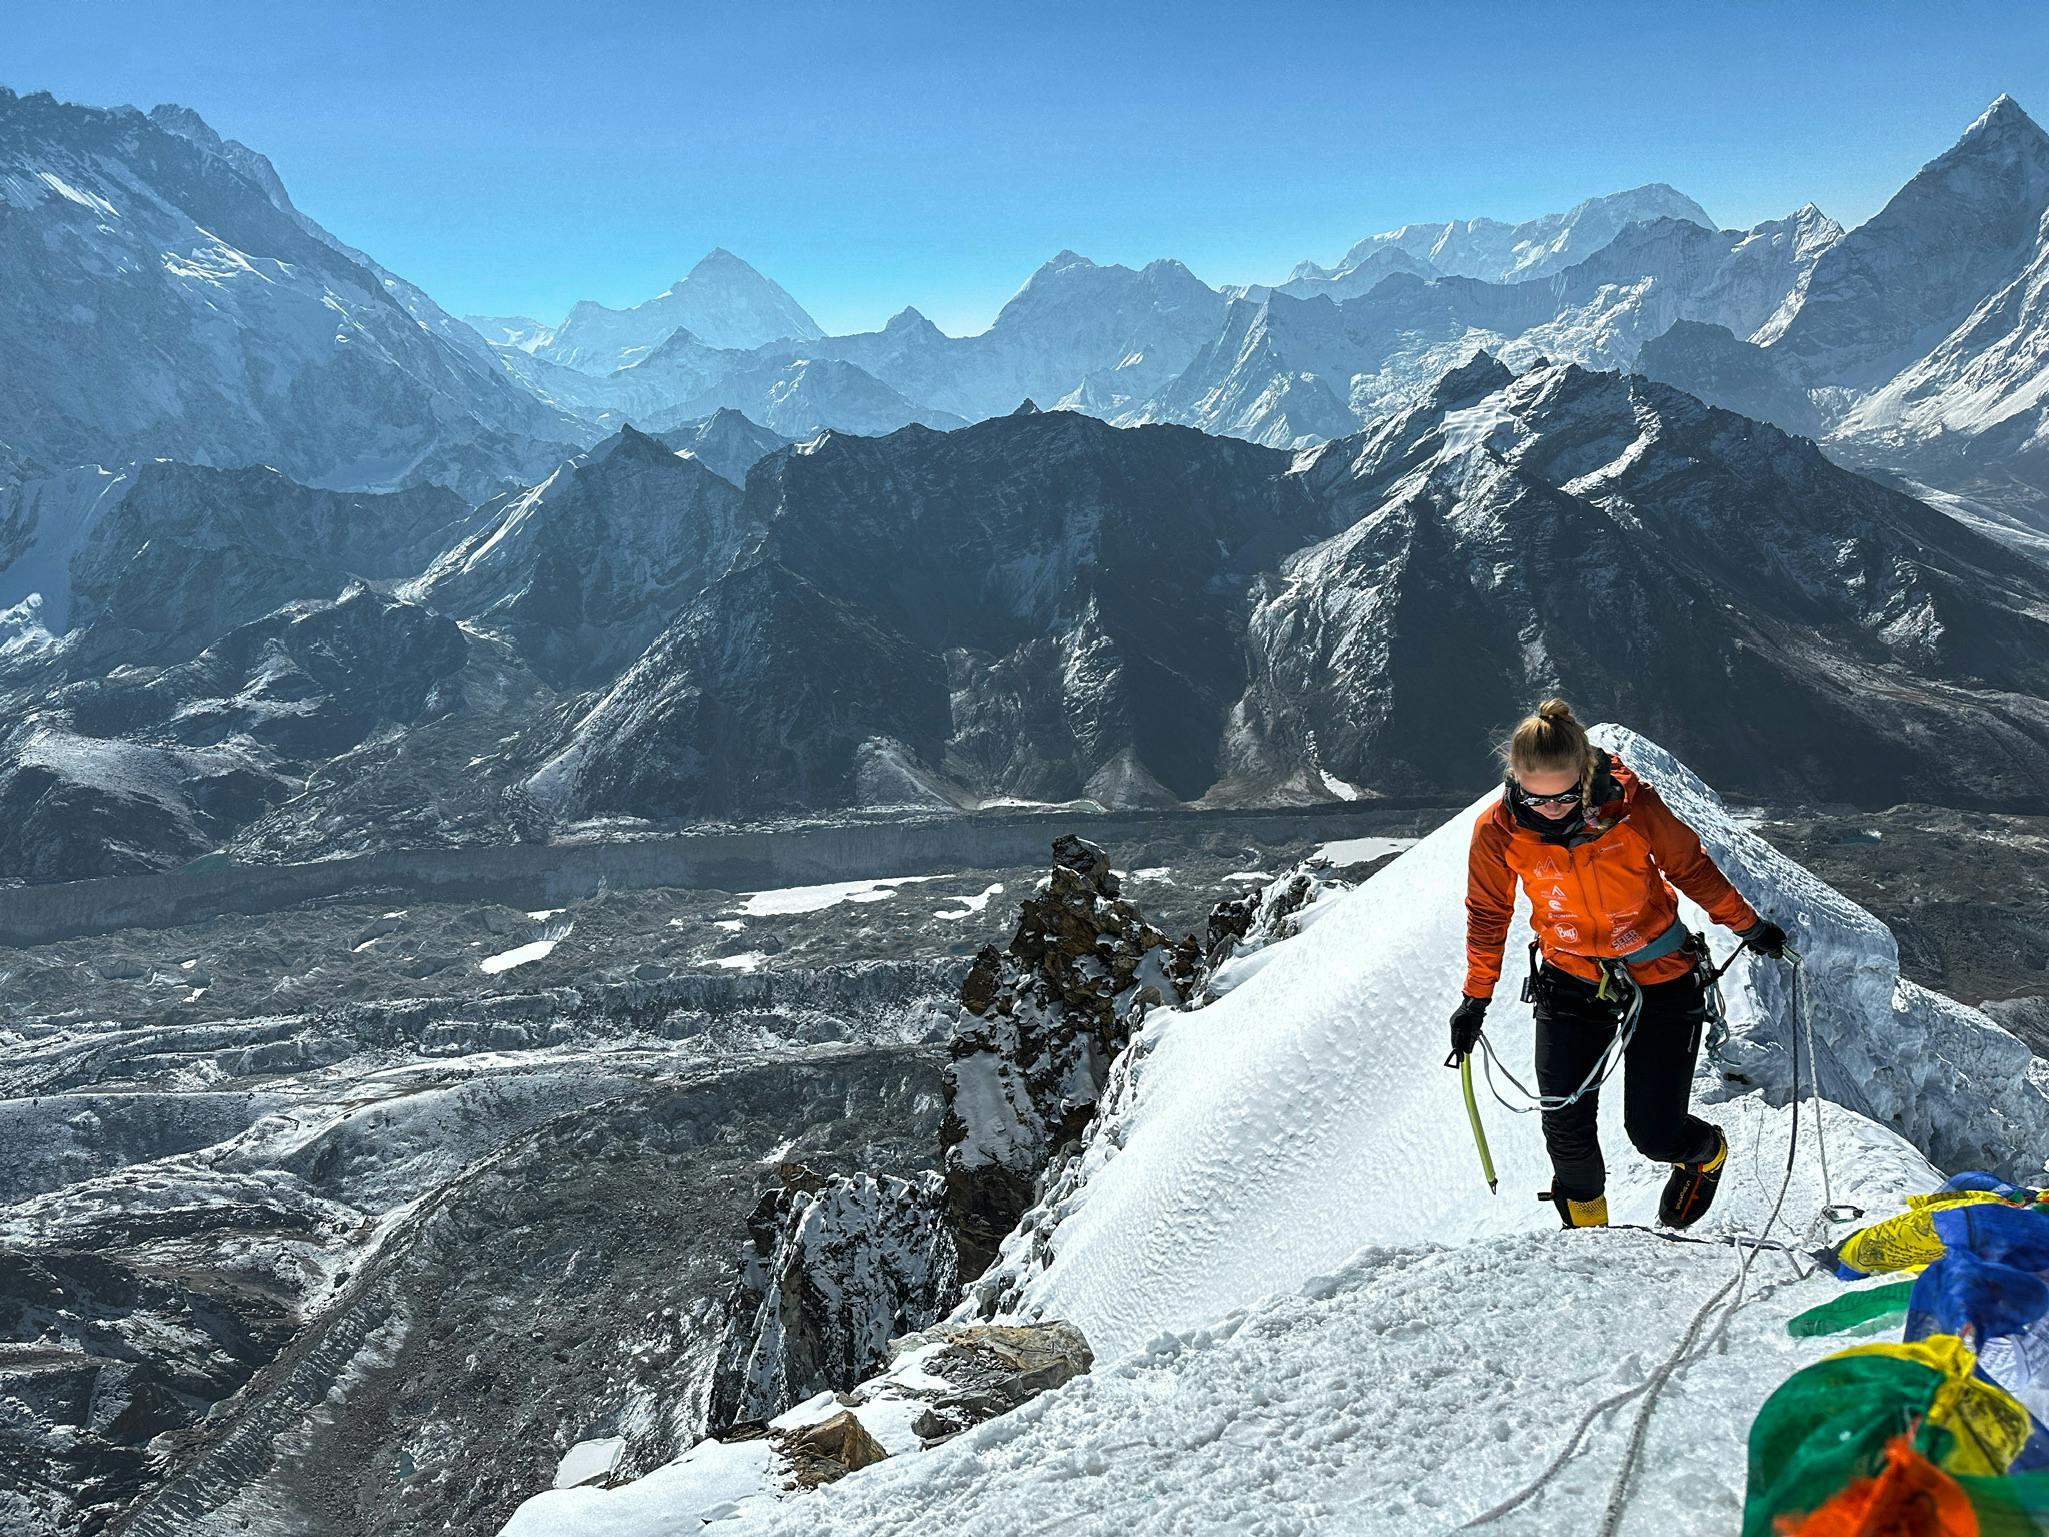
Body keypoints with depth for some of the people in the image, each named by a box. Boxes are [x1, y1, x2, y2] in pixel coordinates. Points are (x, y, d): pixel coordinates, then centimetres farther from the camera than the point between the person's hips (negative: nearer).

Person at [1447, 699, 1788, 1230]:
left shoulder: (1631, 804, -21)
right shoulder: (1498, 829, -18)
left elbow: (1690, 867, -2)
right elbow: (1488, 915, 0)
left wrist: (1749, 926, 9)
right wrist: (1476, 998, 4)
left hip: (1661, 976, -1)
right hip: (1571, 982, 2)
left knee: (1654, 1135, -2)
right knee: (1566, 1131, -5)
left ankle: (1706, 1152, 37)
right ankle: (1586, 1226, 28)